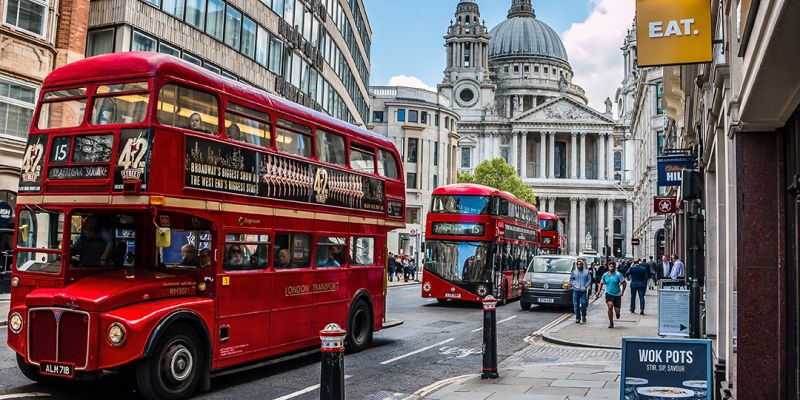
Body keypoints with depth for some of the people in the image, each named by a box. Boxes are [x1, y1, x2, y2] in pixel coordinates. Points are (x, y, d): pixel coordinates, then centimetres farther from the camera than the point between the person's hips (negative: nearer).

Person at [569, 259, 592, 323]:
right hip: (575, 291, 1)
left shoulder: (586, 271, 7)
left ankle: (583, 316, 11)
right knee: (576, 304, 0)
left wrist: (586, 286, -7)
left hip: (583, 291, -1)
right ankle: (577, 318, 9)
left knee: (583, 303, -11)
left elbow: (589, 280, 5)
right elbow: (570, 280, 11)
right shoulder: (574, 272, 8)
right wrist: (574, 285, -5)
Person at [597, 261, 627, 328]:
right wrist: (599, 291, 4)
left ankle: (617, 313, 43)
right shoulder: (605, 275, 3)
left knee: (617, 310, 2)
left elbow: (624, 283, -3)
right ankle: (611, 323, -6)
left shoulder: (618, 274, -7)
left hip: (617, 295, -1)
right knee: (610, 307, -19)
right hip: (609, 294, 1)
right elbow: (601, 283, 17)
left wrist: (622, 292, -11)